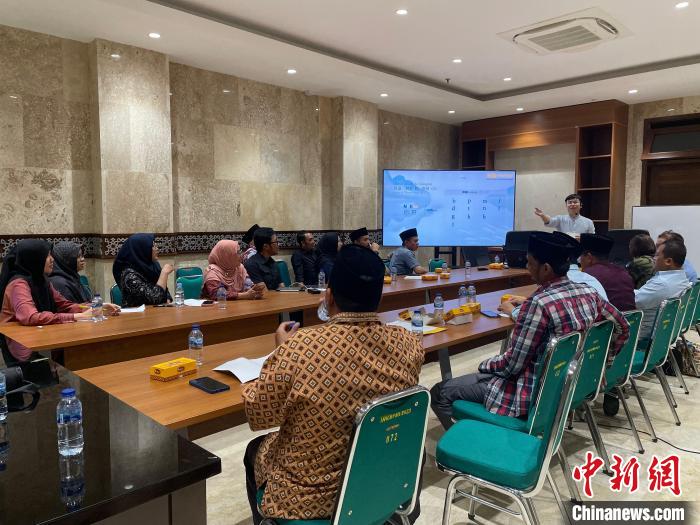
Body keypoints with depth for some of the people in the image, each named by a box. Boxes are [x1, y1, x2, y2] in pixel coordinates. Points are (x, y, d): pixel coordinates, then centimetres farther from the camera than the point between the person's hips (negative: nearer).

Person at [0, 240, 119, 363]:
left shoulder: (41, 281, 10)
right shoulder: (19, 284, -16)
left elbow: (66, 305, 11)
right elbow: (31, 318, -31)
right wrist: (76, 317, -31)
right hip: (27, 351, -7)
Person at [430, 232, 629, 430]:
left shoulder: (538, 303, -26)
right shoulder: (589, 292, -3)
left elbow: (513, 364, -20)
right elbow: (622, 328, 12)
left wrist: (485, 365, -1)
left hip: (535, 393, -9)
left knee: (439, 393, -3)